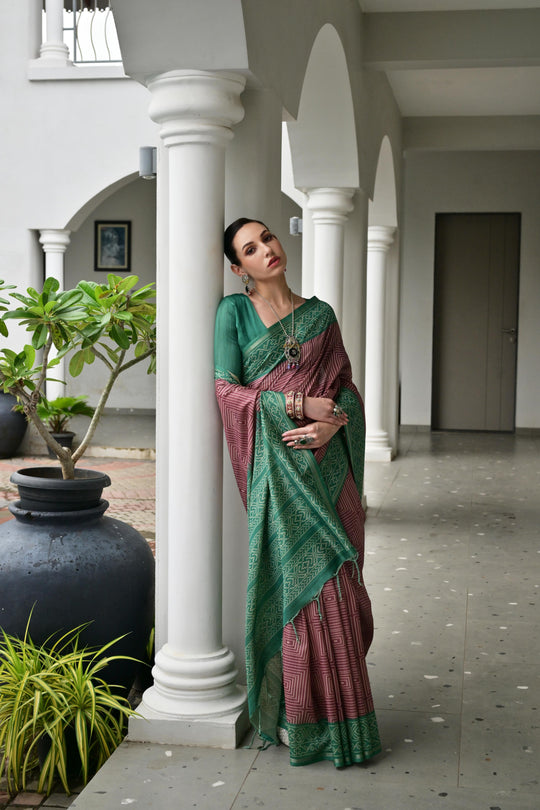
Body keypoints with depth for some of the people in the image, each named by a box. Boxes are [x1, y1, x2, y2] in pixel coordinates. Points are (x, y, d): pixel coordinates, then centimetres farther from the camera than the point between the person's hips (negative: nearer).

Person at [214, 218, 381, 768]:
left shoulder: (320, 315, 14)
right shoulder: (234, 310, 4)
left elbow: (346, 387, 10)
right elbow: (226, 390, -5)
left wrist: (331, 423, -12)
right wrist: (299, 403, -13)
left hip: (327, 461, 3)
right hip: (278, 468, -3)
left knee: (332, 583, 4)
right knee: (291, 580, -3)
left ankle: (338, 704, 16)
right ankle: (299, 716, 9)